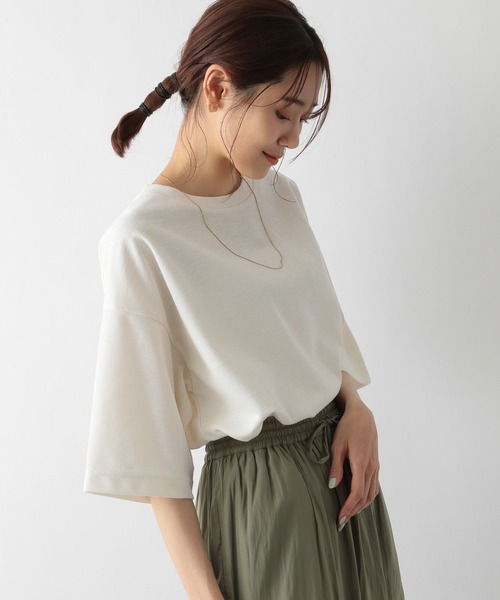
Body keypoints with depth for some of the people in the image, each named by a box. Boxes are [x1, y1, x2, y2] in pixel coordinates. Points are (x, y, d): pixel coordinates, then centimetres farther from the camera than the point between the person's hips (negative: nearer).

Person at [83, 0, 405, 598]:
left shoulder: (281, 195, 3)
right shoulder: (140, 239, -19)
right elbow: (148, 429, -17)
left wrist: (356, 408, -8)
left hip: (343, 462, 7)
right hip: (257, 491, -7)